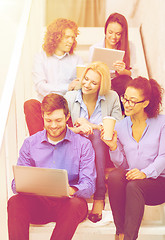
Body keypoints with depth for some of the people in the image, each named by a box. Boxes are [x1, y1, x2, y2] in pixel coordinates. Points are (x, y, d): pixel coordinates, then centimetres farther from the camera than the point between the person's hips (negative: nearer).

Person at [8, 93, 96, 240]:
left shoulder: (83, 144, 2)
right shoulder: (30, 143, 10)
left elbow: (89, 184, -5)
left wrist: (72, 190, -29)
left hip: (67, 202, -1)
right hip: (37, 203, 2)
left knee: (77, 205, -35)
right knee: (15, 202, -29)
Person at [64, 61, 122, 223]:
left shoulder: (112, 98, 1)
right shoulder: (70, 98, 3)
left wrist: (89, 125, -13)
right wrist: (78, 129, -24)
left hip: (102, 150, 0)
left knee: (96, 135, -34)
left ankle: (99, 198, -38)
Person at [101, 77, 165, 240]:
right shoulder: (119, 127, 10)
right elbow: (121, 165, 10)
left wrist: (145, 173, -24)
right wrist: (113, 147, -9)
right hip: (130, 178, 3)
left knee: (134, 185, -34)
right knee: (114, 176, -30)